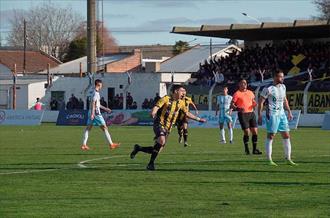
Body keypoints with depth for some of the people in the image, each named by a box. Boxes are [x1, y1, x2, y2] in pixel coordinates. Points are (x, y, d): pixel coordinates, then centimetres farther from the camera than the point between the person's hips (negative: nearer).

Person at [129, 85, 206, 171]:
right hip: (159, 124, -7)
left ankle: (138, 148, 23)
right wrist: (153, 113, -42)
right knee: (161, 141, -32)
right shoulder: (166, 99, -8)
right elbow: (156, 107, -20)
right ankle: (151, 163, -22)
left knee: (158, 149, 1)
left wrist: (198, 119, 26)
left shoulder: (180, 103, 11)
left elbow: (187, 113, 25)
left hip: (168, 128, 7)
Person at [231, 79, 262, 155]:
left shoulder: (250, 93, 14)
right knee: (247, 132, -9)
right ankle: (247, 149, 7)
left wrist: (254, 104, 2)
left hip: (251, 113, 6)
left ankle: (255, 149, 11)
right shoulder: (237, 94, -4)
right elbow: (232, 105, -6)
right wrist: (238, 108, -25)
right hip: (243, 114, -6)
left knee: (255, 131, 1)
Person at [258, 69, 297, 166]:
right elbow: (260, 102, -9)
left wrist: (289, 112, 21)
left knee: (286, 136, 5)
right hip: (272, 115, -7)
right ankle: (269, 160, 1)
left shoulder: (283, 87, 11)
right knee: (270, 136, -3)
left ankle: (288, 159, 11)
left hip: (282, 114, 7)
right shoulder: (268, 89, -12)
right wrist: (259, 115, -12)